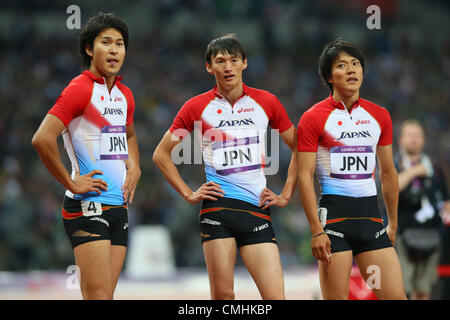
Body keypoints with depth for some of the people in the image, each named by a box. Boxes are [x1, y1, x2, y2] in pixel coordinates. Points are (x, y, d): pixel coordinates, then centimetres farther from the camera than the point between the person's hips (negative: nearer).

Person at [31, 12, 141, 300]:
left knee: (104, 295, 6)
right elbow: (42, 139, -21)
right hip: (87, 208, -8)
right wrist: (71, 184, -16)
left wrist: (135, 168, 16)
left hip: (119, 207, 8)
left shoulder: (125, 95, 14)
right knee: (98, 297, -14)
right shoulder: (79, 90, -11)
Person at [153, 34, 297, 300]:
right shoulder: (197, 107, 5)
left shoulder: (266, 102, 8)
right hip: (217, 206, -1)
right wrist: (188, 194, 5)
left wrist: (285, 196, 11)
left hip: (257, 207, 1)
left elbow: (298, 149, 18)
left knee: (275, 296, -10)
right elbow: (161, 154, 13)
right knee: (223, 295, -4)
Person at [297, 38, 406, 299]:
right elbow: (305, 176, -6)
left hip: (370, 214, 4)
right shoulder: (314, 118, -2)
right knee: (336, 297, -5)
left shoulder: (379, 116, 12)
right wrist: (317, 230, -13)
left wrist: (393, 223, 19)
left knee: (396, 296, -6)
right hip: (334, 213, -4)